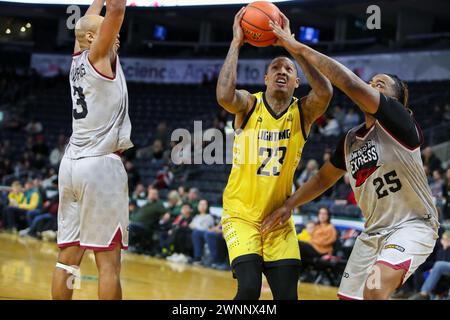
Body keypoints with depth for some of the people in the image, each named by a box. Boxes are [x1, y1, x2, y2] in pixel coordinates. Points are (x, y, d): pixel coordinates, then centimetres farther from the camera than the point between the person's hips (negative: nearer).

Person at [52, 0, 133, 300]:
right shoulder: (99, 56, -3)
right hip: (101, 164, -8)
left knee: (68, 258, 6)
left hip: (71, 164, 8)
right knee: (109, 261, -6)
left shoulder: (77, 59, 15)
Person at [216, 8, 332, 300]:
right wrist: (236, 43, -25)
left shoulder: (303, 112, -4)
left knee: (287, 295, -1)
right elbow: (224, 95, -30)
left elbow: (325, 92, -27)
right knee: (249, 288, -19)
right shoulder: (249, 105, -6)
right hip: (241, 214, -2)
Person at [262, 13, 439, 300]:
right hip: (374, 231, 8)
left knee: (375, 290, -30)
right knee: (348, 296, 7)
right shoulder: (350, 140, 8)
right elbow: (324, 178, 24)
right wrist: (289, 205, 14)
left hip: (412, 226, -8)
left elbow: (351, 84, -29)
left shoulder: (397, 122, -16)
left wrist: (299, 48, -28)